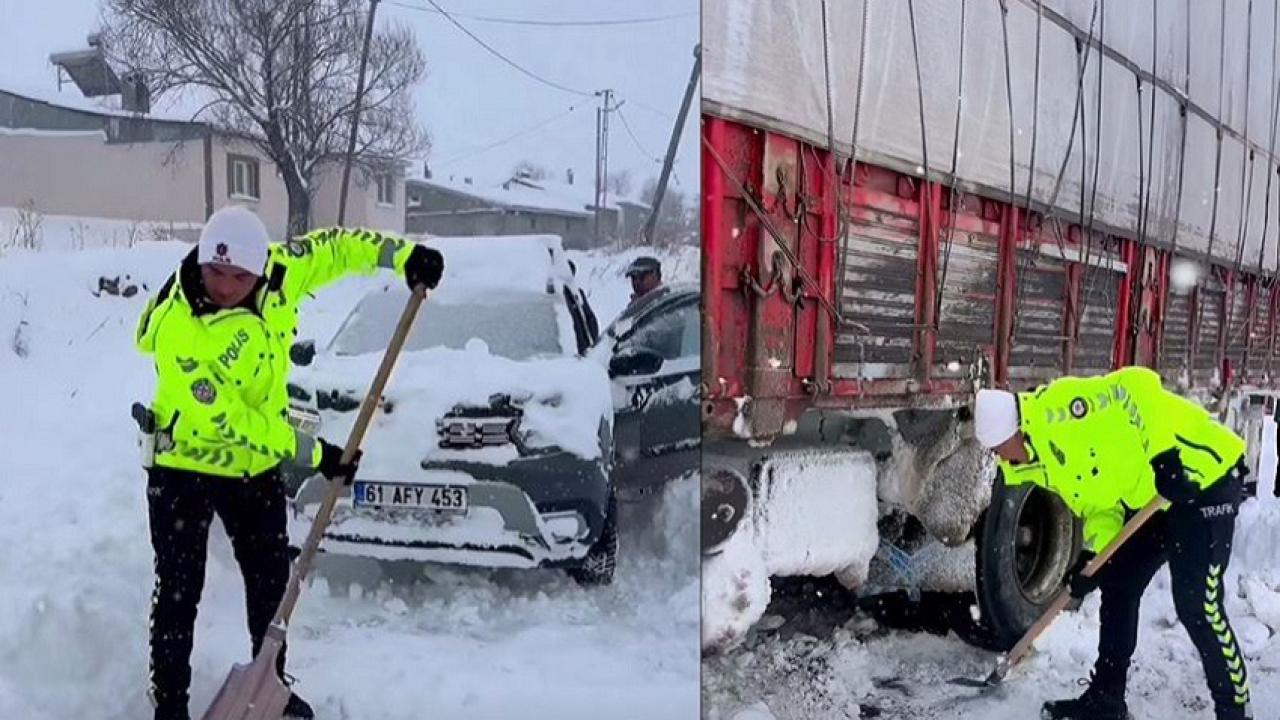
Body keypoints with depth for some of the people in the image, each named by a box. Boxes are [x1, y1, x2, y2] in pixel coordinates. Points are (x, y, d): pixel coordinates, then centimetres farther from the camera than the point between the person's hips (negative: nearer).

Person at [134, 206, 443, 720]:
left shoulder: (276, 274, -16)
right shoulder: (175, 330, -30)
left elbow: (329, 249, 2)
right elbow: (227, 418, -28)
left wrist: (402, 254, -9)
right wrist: (312, 453, -25)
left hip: (255, 465, 5)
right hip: (185, 465, -5)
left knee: (271, 580, 15)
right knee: (179, 591, 3)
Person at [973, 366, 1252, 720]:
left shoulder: (1055, 409, -24)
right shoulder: (1043, 463, 5)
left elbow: (1136, 386, -29)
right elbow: (1100, 504, 7)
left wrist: (1165, 456, -33)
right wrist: (1093, 555, -9)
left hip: (1202, 472, -10)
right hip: (1152, 497, 10)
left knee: (1196, 604, -10)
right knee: (1118, 588, 10)